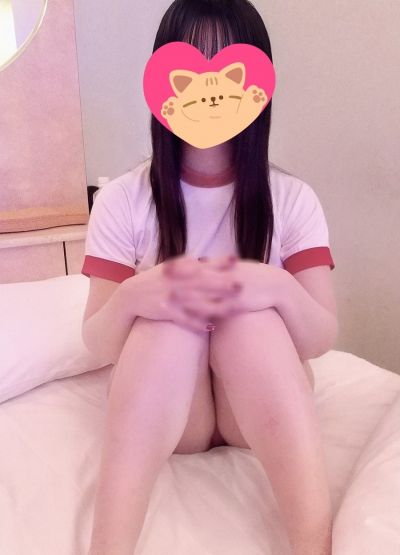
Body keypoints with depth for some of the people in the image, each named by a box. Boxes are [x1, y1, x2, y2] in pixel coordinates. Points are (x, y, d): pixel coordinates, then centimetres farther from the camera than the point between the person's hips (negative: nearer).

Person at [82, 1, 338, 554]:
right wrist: (136, 296, -32)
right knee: (167, 315, -32)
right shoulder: (123, 200, -7)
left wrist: (280, 289, -33)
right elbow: (97, 340, -8)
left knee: (253, 314, -31)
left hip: (262, 405, 1)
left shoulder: (293, 200, -5)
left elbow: (323, 338, -9)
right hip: (160, 408, 0)